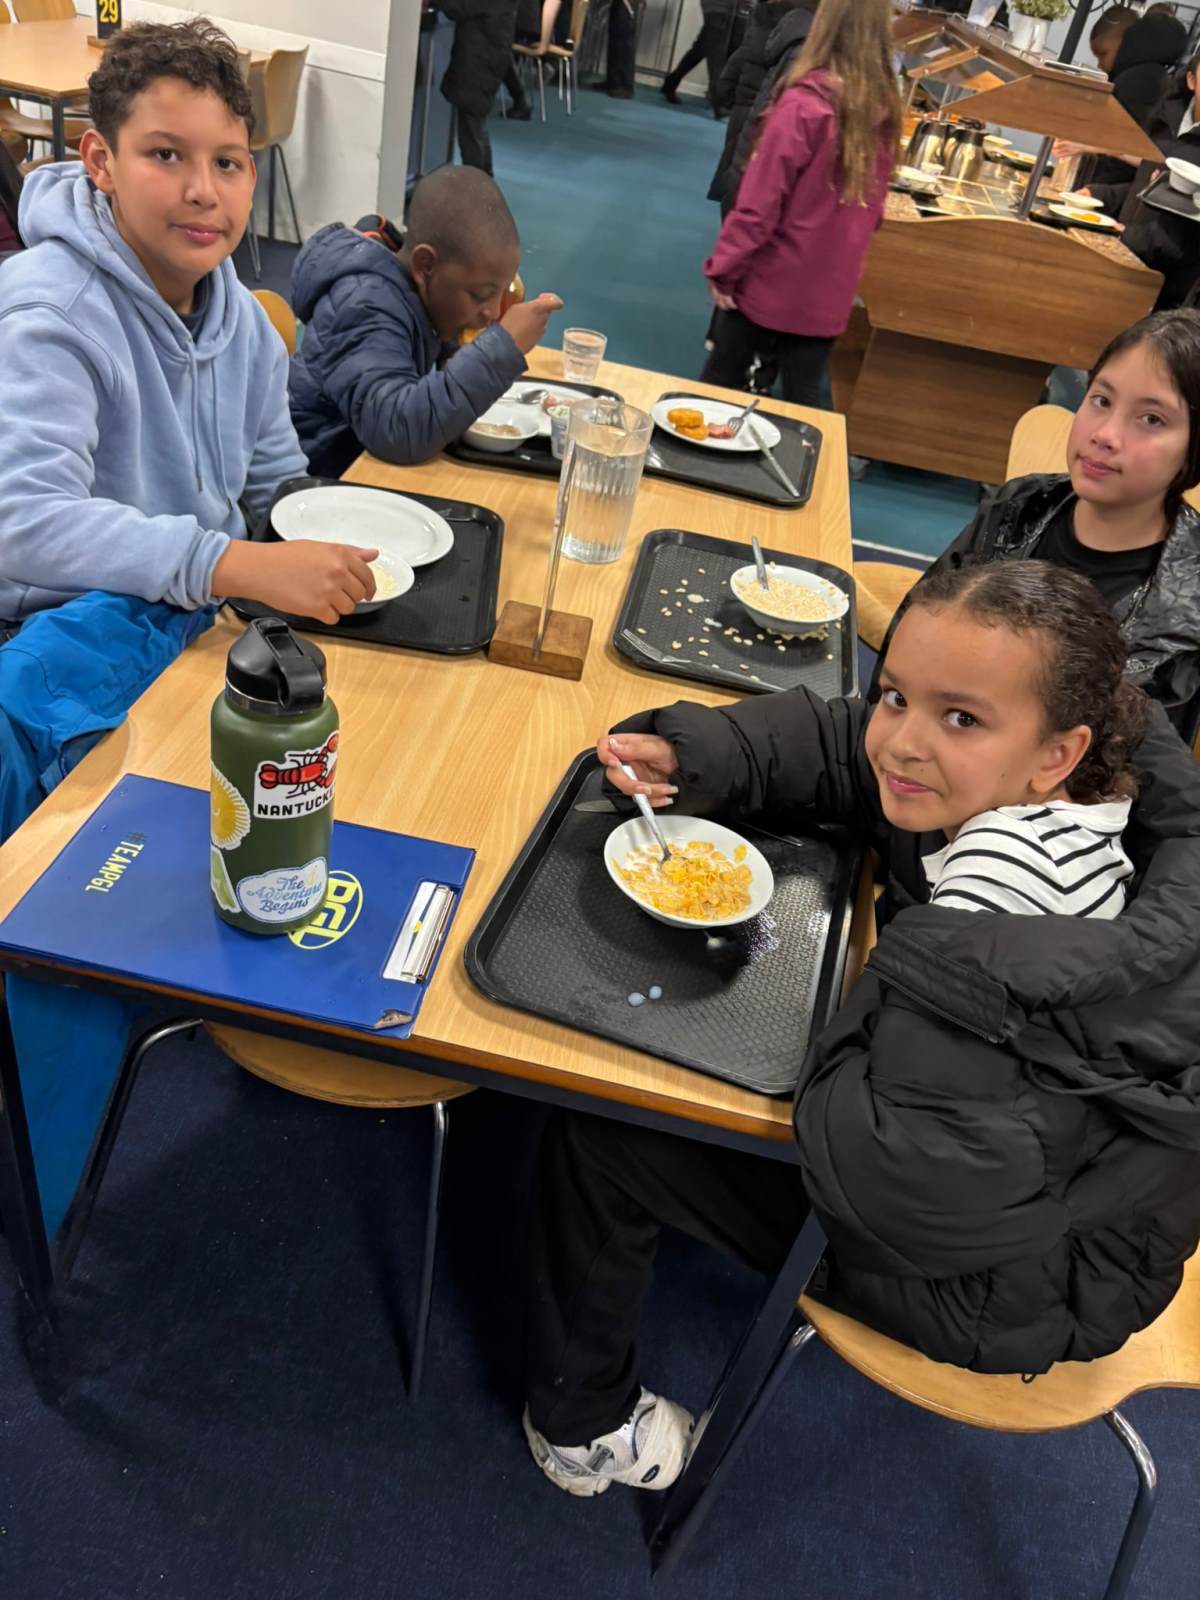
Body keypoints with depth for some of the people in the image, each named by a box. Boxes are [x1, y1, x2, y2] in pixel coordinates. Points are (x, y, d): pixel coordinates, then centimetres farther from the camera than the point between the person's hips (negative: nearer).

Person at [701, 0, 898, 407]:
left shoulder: (804, 105, -18)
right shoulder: (884, 109, 0)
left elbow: (759, 201, -16)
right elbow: (871, 207, 11)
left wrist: (724, 269, -7)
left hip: (772, 281, -5)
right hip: (829, 289, 5)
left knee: (722, 382, 13)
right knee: (809, 394, 12)